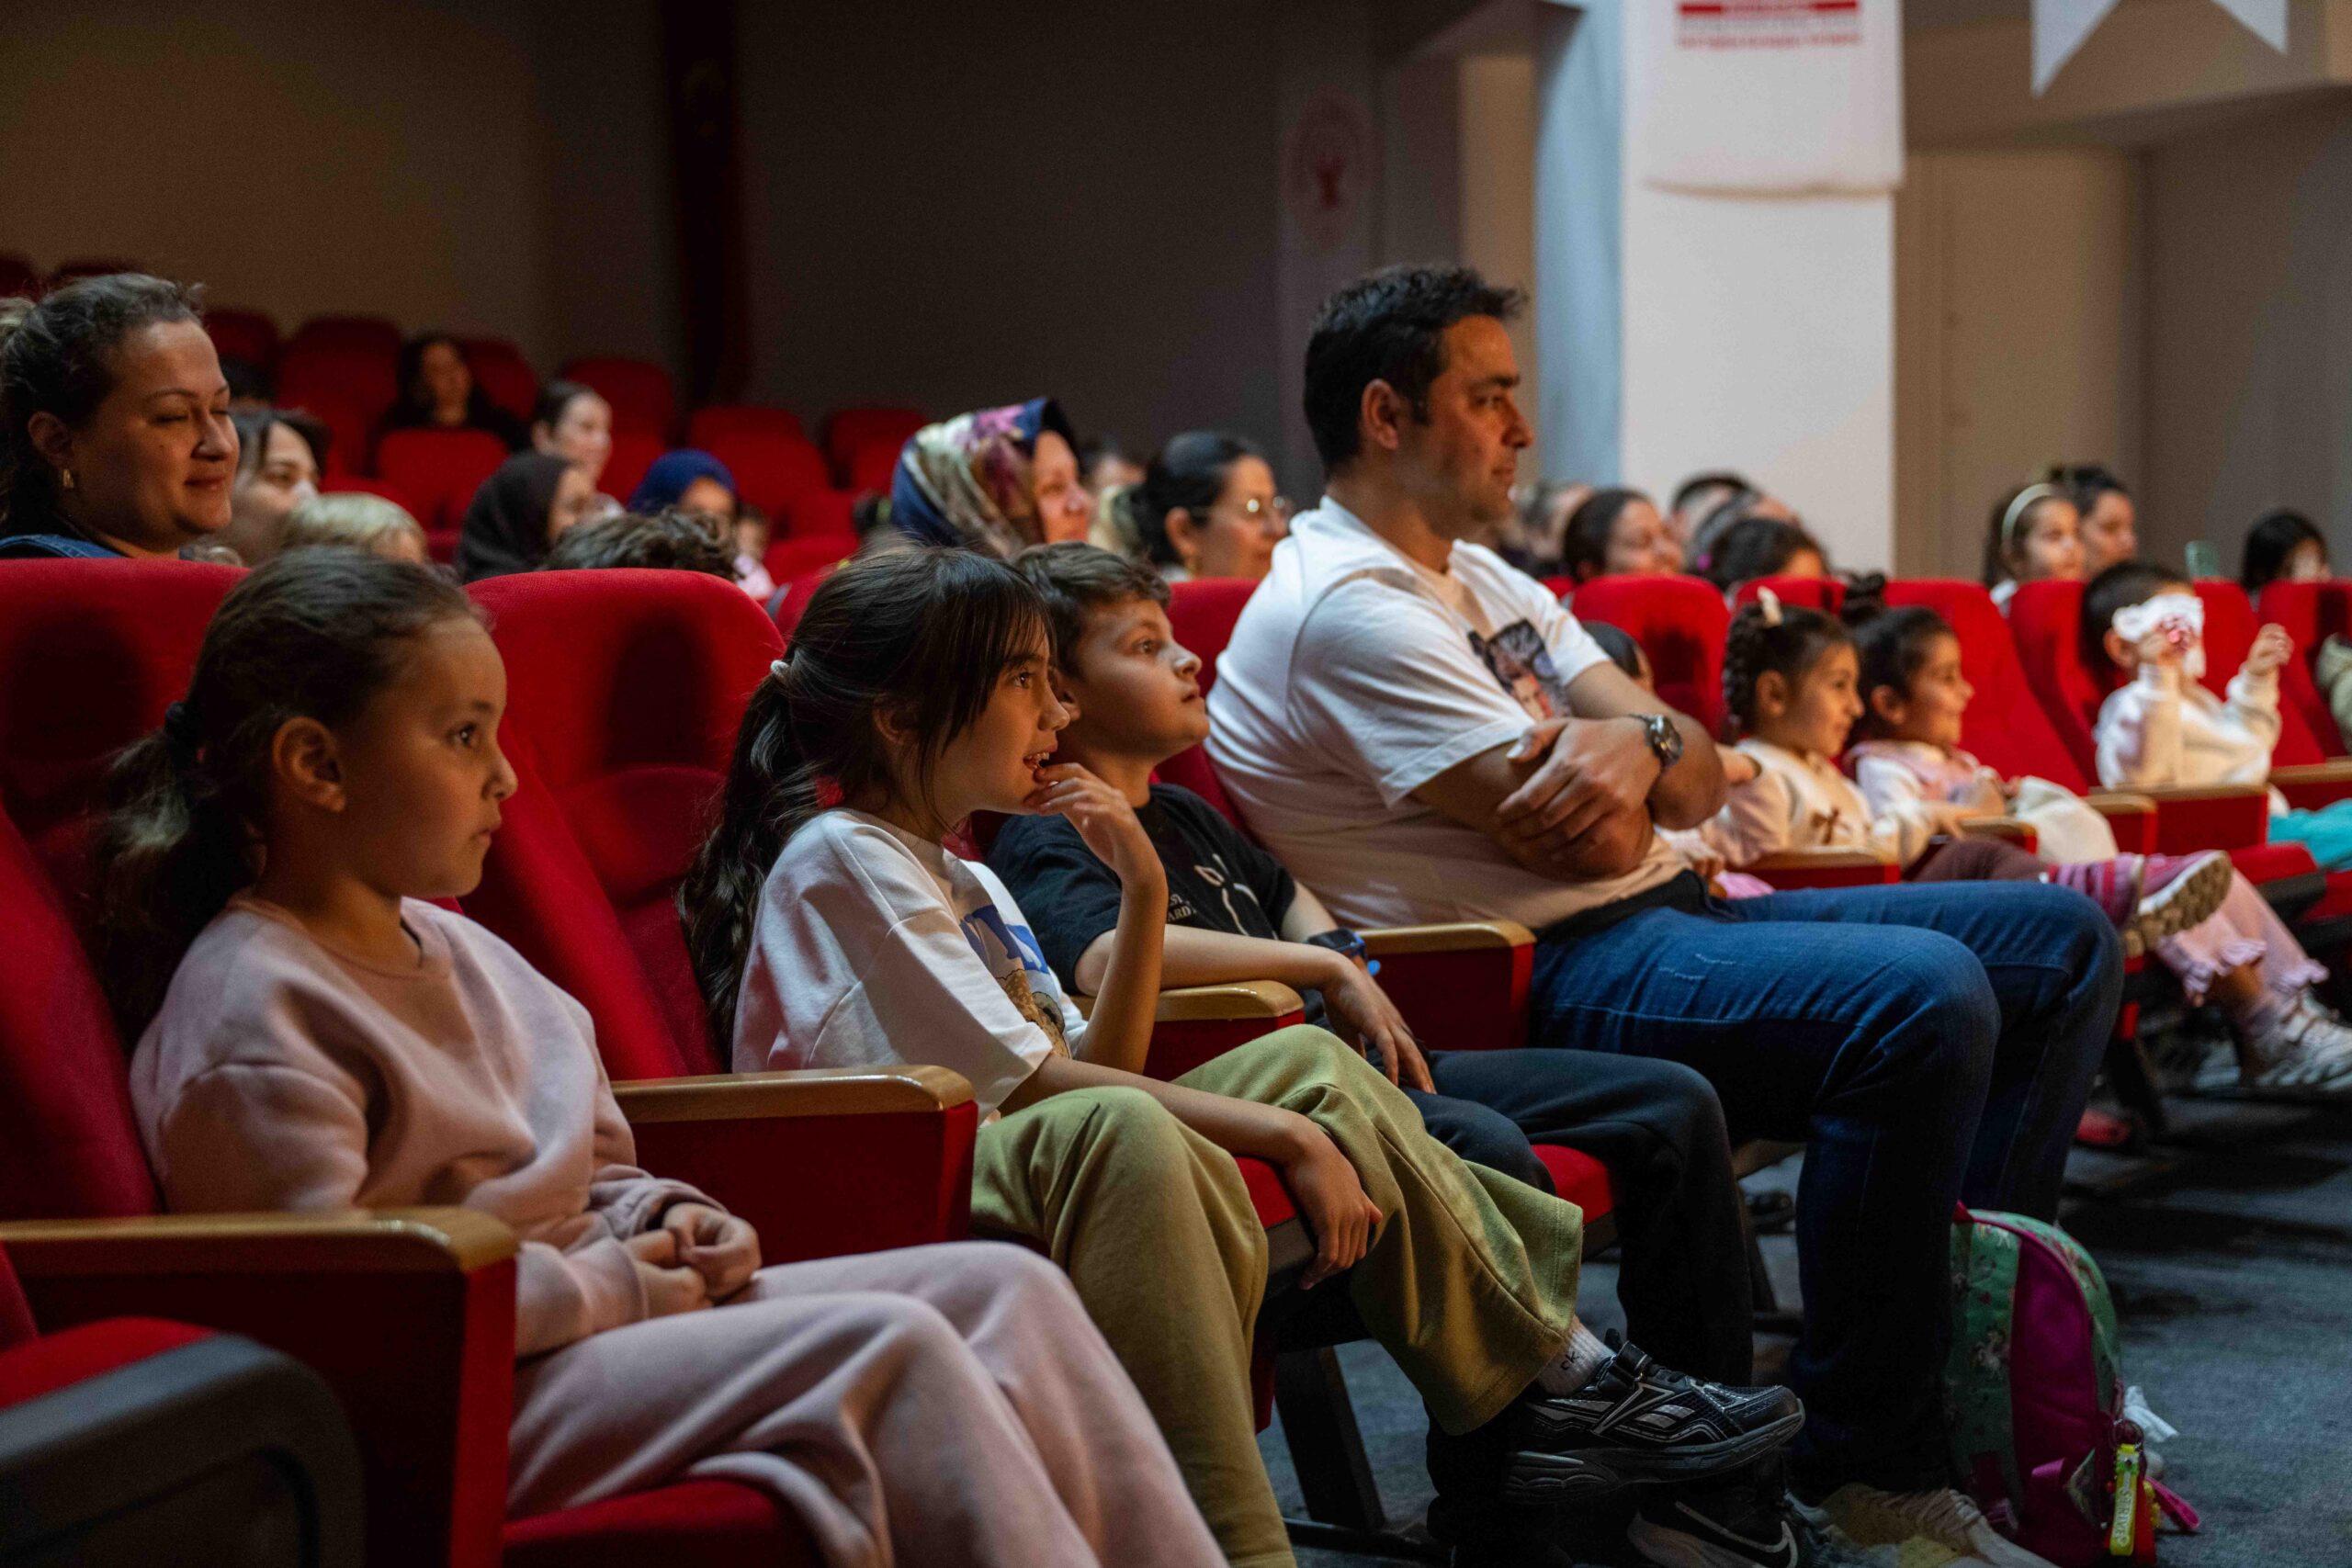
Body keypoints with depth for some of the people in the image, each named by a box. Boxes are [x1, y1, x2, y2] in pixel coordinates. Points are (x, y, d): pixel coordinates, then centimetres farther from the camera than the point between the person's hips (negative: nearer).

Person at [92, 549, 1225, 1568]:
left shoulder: (456, 949, 17)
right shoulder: (251, 1010, -13)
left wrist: (662, 1221, 3)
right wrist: (607, 1286, -15)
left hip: (590, 1310, 10)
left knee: (1003, 1289, -3)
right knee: (886, 1347, -25)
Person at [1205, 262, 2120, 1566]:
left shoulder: (1479, 579, 20)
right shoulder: (1344, 609, -12)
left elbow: (1698, 786, 12)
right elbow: (1575, 842, -18)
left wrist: (1640, 743, -12)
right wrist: (1645, 746, 4)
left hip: (1667, 917, 10)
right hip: (1552, 981, -10)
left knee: (2064, 941, 6)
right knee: (1923, 996, -32)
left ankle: (1969, 1310, 5)